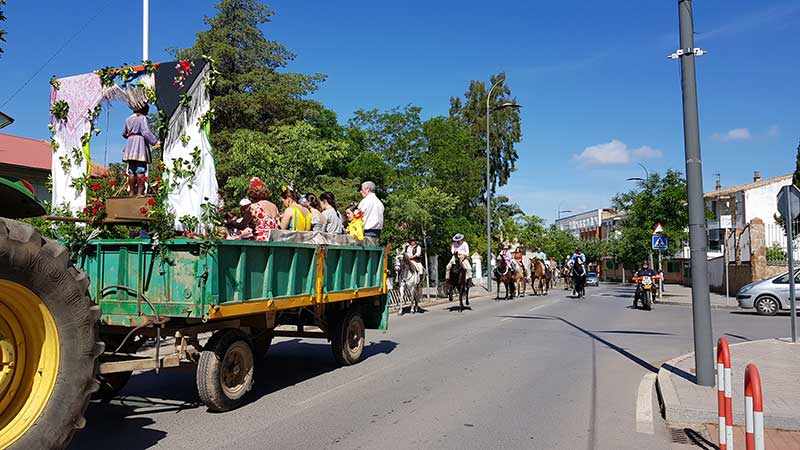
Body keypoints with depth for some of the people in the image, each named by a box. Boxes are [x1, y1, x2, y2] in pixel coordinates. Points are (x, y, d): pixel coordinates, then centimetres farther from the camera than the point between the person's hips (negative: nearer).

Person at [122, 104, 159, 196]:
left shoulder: (128, 119, 17)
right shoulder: (142, 118, -3)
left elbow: (124, 133, 23)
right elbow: (146, 132, -14)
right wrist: (155, 142, -14)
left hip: (130, 143, 7)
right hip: (140, 142, -6)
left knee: (131, 169, 6)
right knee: (141, 169, -9)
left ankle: (132, 192, 4)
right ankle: (140, 192, -14)